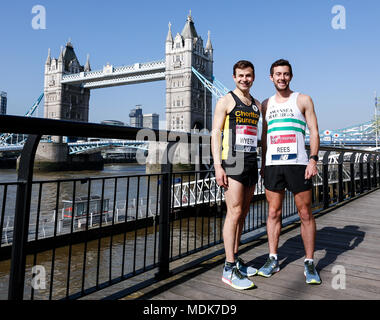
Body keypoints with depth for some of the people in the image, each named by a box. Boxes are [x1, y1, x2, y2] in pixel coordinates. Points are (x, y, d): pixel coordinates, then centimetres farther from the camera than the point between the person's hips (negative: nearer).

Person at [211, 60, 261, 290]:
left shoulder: (257, 105, 20)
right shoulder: (226, 101, 2)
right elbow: (215, 133, -6)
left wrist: (262, 165, 16)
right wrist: (217, 165, -16)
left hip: (251, 162, 7)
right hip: (233, 162, -6)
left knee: (243, 213, 9)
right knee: (235, 212, -11)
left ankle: (236, 259, 21)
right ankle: (229, 269, -5)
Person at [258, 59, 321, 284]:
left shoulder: (303, 100, 7)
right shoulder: (266, 104, 16)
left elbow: (314, 131, 2)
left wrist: (313, 159, -10)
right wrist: (263, 163, 11)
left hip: (298, 164, -3)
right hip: (272, 164, 3)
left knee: (306, 214, 1)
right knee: (273, 213, 5)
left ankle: (310, 263, 13)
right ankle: (273, 259, 16)